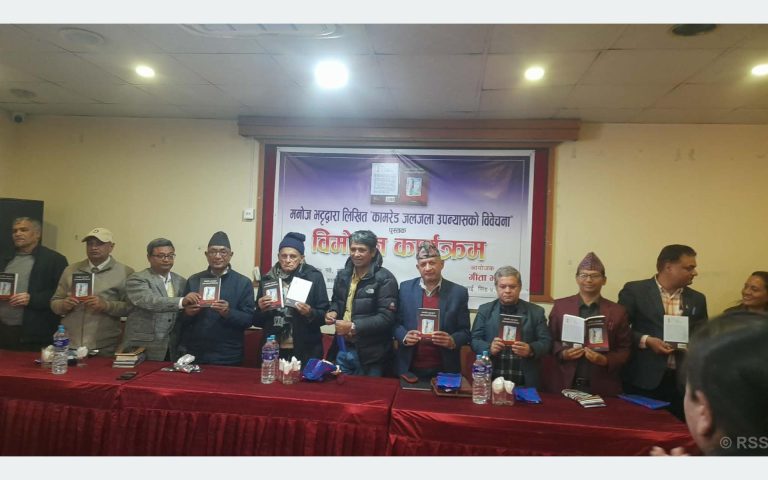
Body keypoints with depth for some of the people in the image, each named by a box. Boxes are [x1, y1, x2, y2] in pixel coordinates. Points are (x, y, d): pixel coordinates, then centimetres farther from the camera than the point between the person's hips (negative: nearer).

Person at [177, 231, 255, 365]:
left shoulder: (243, 283, -1)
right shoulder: (193, 280, 7)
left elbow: (249, 319, -5)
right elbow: (180, 319, 9)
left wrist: (228, 313, -22)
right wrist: (188, 312, -12)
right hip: (193, 355, 2)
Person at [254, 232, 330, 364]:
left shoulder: (314, 277, -5)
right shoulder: (268, 278, 3)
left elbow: (324, 314, -2)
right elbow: (257, 321, 10)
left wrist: (310, 313, -21)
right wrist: (262, 309, -10)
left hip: (305, 351, -2)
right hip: (273, 350, 3)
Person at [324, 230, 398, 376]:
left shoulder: (385, 279, -13)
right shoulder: (343, 275, 8)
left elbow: (386, 318, -18)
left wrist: (353, 327, -23)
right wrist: (332, 312, -2)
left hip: (370, 354, -5)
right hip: (342, 348, 6)